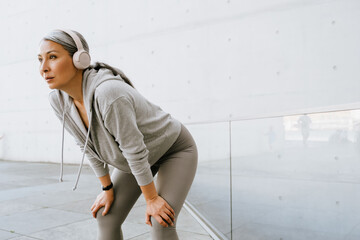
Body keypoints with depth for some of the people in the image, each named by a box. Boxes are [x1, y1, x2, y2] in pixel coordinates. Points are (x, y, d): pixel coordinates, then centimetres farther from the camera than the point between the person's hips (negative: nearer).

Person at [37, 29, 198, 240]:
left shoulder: (110, 94, -41)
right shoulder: (59, 99, -16)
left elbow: (136, 152, -31)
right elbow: (89, 145, -4)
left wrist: (152, 199, -18)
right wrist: (108, 189, 2)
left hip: (176, 149, -6)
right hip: (139, 154, 7)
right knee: (107, 219, 2)